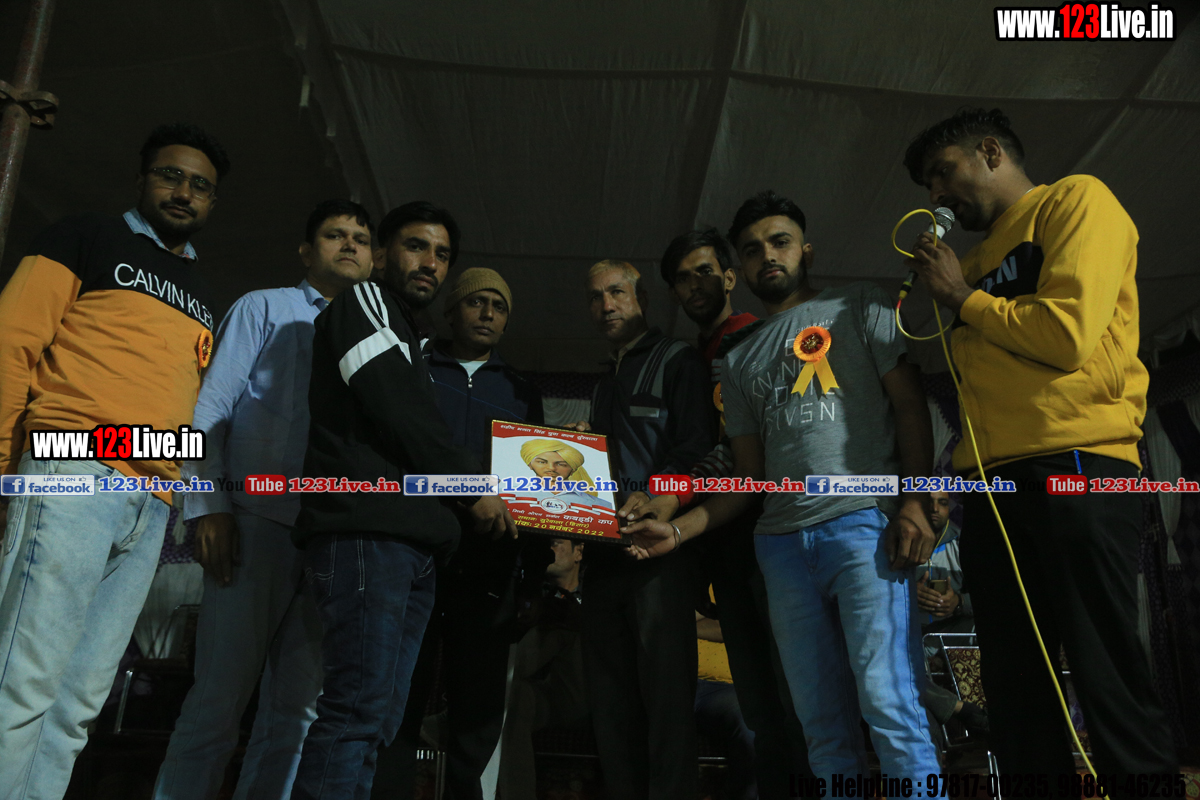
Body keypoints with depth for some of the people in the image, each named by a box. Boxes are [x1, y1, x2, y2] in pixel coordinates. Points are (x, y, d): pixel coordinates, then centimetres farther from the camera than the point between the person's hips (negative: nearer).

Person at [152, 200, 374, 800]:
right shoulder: (265, 309, 12)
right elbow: (211, 407, 3)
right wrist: (209, 506, -9)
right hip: (260, 522, -3)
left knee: (299, 708, 6)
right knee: (220, 697, -4)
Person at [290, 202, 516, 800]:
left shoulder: (409, 343, 30)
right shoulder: (363, 303, 5)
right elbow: (398, 414, -9)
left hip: (409, 545, 9)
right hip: (364, 530, -9)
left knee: (379, 718, 5)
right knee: (362, 706, -15)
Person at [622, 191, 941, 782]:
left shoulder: (857, 307, 13)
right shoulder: (739, 362, 23)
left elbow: (909, 402, 3)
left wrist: (916, 500, -12)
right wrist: (680, 530, 6)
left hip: (862, 523, -4)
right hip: (782, 544, 4)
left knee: (887, 707, -13)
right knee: (824, 728, 5)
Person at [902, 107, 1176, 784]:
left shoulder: (1076, 200, 7)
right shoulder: (980, 258, 26)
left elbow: (1067, 334, -9)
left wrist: (963, 296, 1)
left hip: (1075, 468, -7)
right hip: (992, 483, 8)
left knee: (1111, 683, -5)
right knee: (1017, 693, 8)